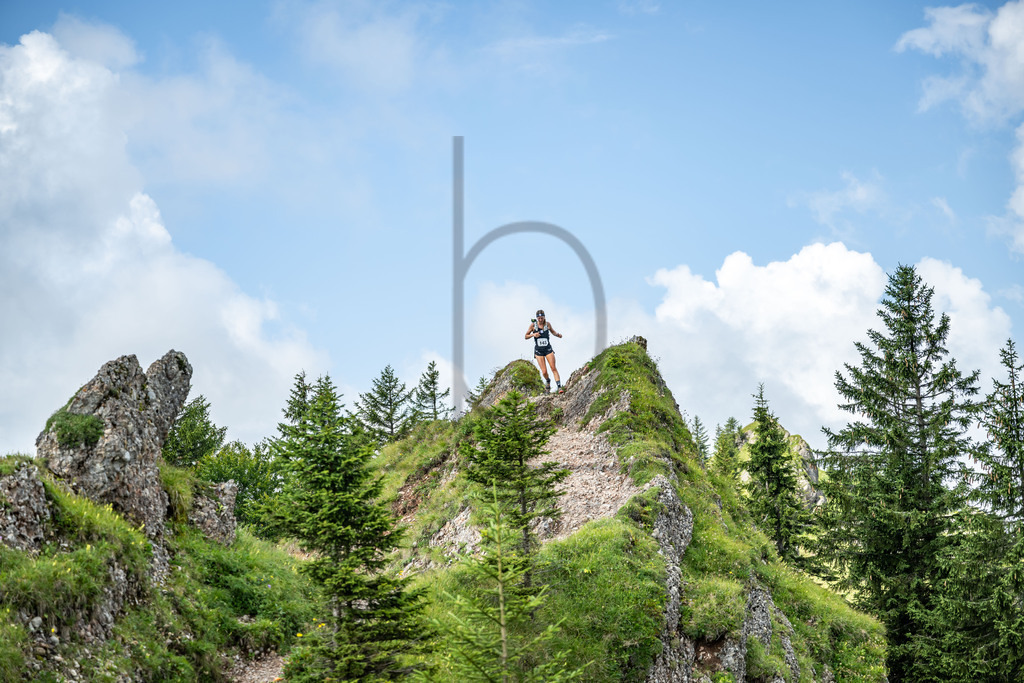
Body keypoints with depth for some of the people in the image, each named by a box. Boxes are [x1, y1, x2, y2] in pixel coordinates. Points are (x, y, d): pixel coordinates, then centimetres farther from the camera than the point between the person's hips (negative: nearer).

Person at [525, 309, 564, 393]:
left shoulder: (547, 324, 1)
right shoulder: (533, 325, -4)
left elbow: (553, 332, 20)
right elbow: (526, 336, 1)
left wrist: (557, 334, -2)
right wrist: (533, 334, -19)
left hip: (548, 349, 1)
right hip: (538, 351, -1)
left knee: (553, 368, -13)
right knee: (544, 372, -7)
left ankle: (559, 387, -17)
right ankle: (548, 381, 27)